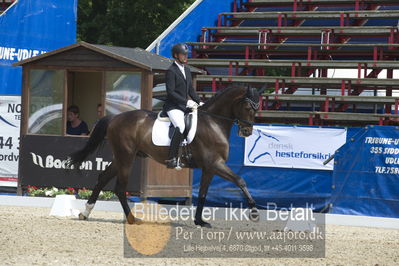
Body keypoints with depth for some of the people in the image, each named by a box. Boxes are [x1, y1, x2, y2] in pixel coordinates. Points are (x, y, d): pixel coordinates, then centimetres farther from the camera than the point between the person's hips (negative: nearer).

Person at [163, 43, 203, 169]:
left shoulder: (187, 70, 17)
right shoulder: (171, 71, -9)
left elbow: (191, 90, 22)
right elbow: (170, 92, -17)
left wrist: (199, 102, 6)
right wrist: (186, 102, -22)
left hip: (185, 106, 9)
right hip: (173, 107, -9)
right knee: (180, 127, -32)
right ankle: (171, 159, -32)